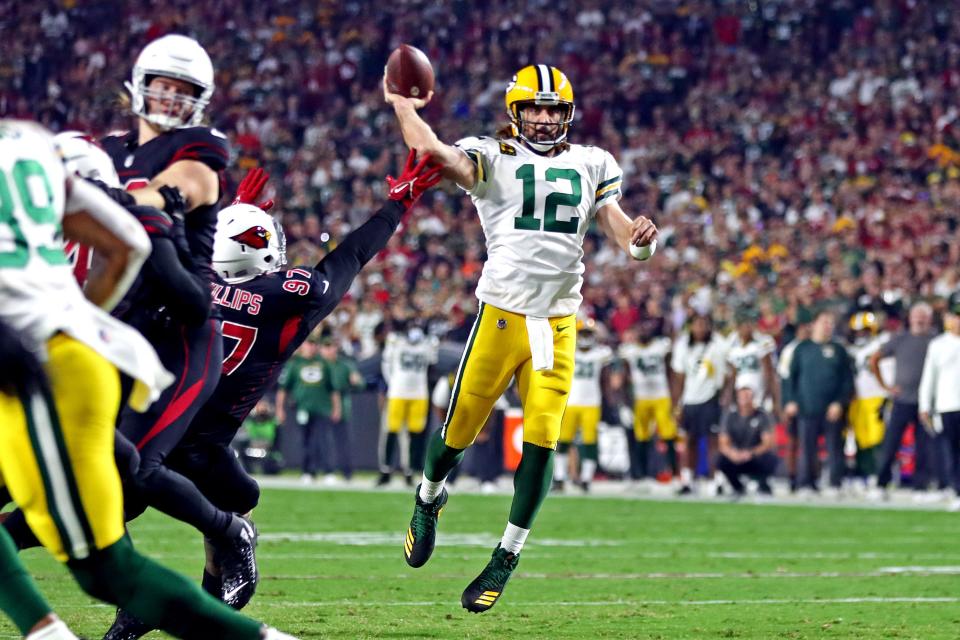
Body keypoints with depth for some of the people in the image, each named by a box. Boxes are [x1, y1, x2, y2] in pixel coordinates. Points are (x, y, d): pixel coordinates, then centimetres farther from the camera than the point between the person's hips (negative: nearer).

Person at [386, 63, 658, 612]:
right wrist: (402, 105, -10)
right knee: (461, 428, 3)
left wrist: (641, 240, -14)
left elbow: (621, 229, 7)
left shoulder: (591, 166, 14)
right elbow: (431, 150, -17)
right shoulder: (493, 159, 0)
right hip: (503, 314, -3)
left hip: (559, 324, 3)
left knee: (541, 442, -4)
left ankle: (507, 558, 9)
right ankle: (428, 500, 37)